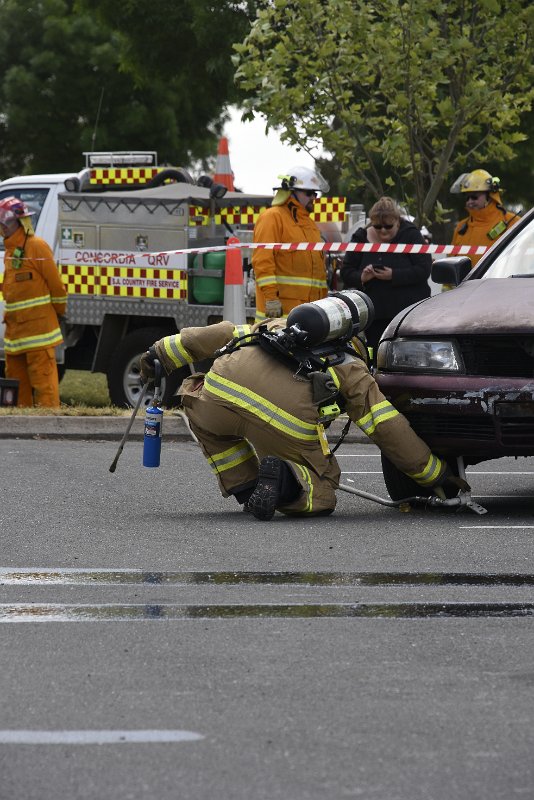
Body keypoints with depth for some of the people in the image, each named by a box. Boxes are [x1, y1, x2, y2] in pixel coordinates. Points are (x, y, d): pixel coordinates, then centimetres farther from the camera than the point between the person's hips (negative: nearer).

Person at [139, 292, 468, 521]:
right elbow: (389, 428, 25)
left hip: (224, 389, 2)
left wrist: (163, 353, 43)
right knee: (319, 494, 21)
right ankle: (284, 480, -13)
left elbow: (222, 334, 35)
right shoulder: (353, 370, 30)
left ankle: (245, 488, 23)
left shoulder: (278, 325, 40)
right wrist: (436, 474, 33)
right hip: (285, 420, -2)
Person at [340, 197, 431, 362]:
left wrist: (394, 275, -21)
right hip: (374, 315, 4)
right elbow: (346, 273, 7)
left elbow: (424, 270, -12)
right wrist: (362, 277, -14)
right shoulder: (361, 238, 8)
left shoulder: (410, 235, -3)